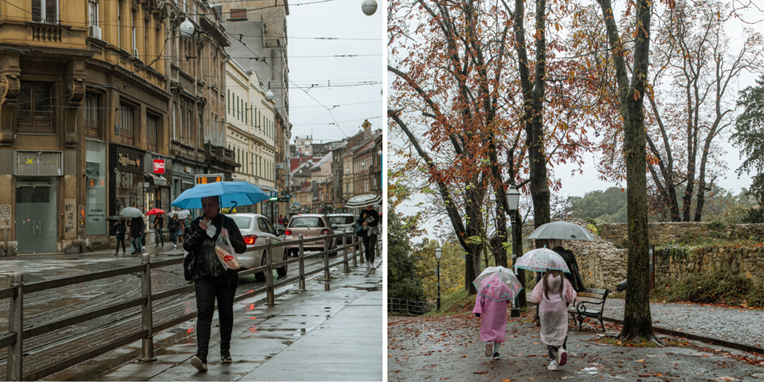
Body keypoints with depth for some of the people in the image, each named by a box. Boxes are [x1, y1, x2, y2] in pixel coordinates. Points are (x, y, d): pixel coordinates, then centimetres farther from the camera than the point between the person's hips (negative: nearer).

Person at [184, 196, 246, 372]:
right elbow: (187, 246, -3)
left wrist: (229, 238, -15)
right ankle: (201, 356, -23)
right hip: (204, 277, 0)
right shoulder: (196, 224, 8)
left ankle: (225, 351, 26)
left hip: (226, 276, 0)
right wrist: (200, 231, -13)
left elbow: (242, 248, 3)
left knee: (226, 312, 8)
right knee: (204, 311, -14)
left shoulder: (228, 223, 5)